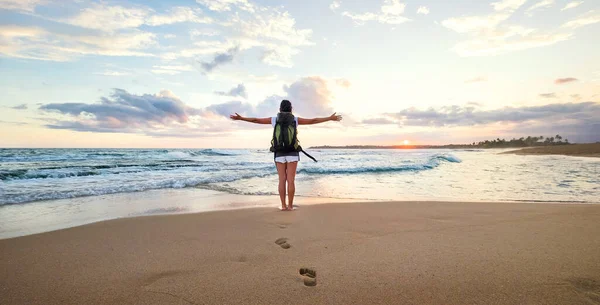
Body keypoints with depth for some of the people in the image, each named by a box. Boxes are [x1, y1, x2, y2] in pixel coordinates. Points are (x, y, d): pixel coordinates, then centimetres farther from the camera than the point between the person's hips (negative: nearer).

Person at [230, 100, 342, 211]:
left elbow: (256, 120, 9)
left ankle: (283, 206, 1)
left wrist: (240, 118, 20)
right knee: (291, 180, 0)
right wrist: (330, 118, 9)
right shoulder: (295, 119, 1)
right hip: (292, 153, -1)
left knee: (282, 180, 3)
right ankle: (290, 206, 1)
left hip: (279, 154, 1)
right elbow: (313, 121, 2)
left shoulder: (274, 119, 5)